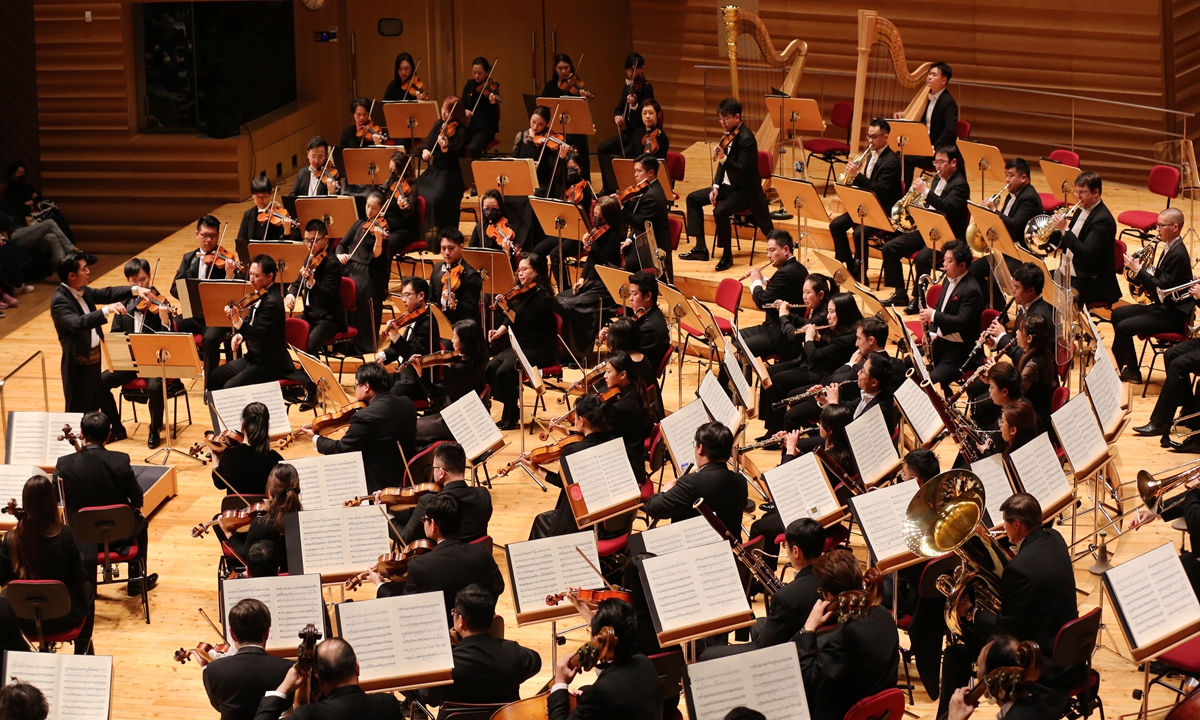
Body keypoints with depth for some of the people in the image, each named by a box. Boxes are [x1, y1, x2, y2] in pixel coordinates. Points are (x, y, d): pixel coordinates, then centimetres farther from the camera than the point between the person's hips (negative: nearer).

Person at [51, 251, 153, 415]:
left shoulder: (83, 291, 5)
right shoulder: (59, 300, -22)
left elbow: (107, 293, 12)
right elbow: (78, 323, -36)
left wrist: (135, 289, -2)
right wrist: (106, 310, -44)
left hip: (94, 360, 9)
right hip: (78, 364, -9)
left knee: (93, 407, 21)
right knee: (77, 412, 1)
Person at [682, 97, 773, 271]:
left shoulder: (746, 138, -22)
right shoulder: (728, 135, 4)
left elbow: (741, 170, -27)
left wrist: (724, 158, -41)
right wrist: (716, 186, 2)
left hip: (745, 190, -10)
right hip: (729, 186, 10)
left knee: (720, 210, -33)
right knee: (693, 198, 8)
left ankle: (727, 255, -14)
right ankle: (700, 249, 9)